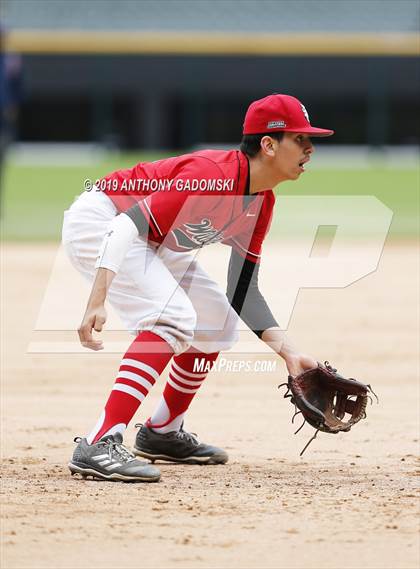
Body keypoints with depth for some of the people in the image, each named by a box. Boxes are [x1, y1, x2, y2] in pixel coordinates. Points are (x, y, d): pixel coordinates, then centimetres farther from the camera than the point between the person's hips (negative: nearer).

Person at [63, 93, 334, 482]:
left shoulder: (262, 202, 0)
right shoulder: (211, 176, -29)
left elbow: (242, 292, 7)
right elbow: (127, 226, -35)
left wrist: (287, 352, -3)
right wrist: (97, 301, -44)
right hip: (98, 221, -10)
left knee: (218, 321, 14)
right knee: (174, 316, -27)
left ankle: (162, 433, 27)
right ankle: (99, 446, -35)